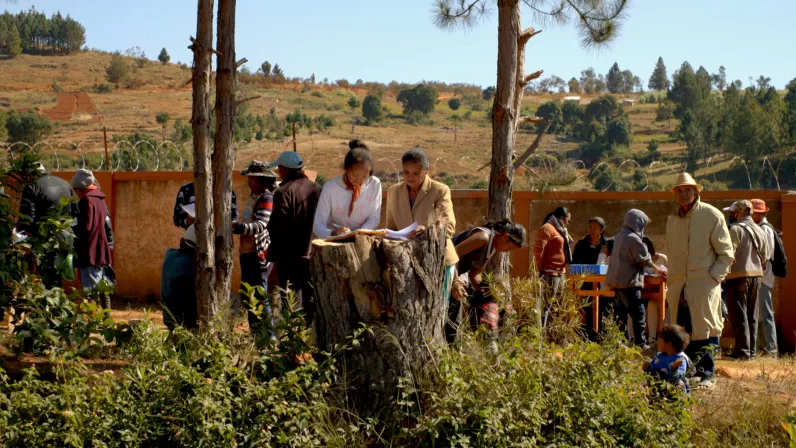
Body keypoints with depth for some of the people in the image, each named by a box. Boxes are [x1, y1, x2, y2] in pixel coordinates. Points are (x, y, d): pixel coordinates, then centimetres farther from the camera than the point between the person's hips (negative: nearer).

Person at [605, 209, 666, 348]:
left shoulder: (619, 237, 13)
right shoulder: (633, 239, -15)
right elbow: (645, 260, -9)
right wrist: (658, 270, 8)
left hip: (617, 281, 9)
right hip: (629, 281, -9)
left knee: (621, 312, 13)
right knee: (639, 313, -4)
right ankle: (640, 343, -4)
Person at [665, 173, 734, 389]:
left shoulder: (712, 215, -4)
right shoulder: (672, 220, 13)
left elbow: (726, 253, -2)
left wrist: (714, 276, -11)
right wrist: (671, 282, 13)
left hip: (704, 284, -5)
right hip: (679, 286, 5)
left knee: (704, 330, -6)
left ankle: (706, 374, 1)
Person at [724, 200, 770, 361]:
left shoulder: (736, 229, -12)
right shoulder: (760, 230, 11)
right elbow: (766, 255, 13)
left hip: (738, 275, -7)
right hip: (756, 275, 7)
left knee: (739, 316, -4)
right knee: (752, 316, 13)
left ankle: (742, 352, -8)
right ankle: (751, 351, 15)